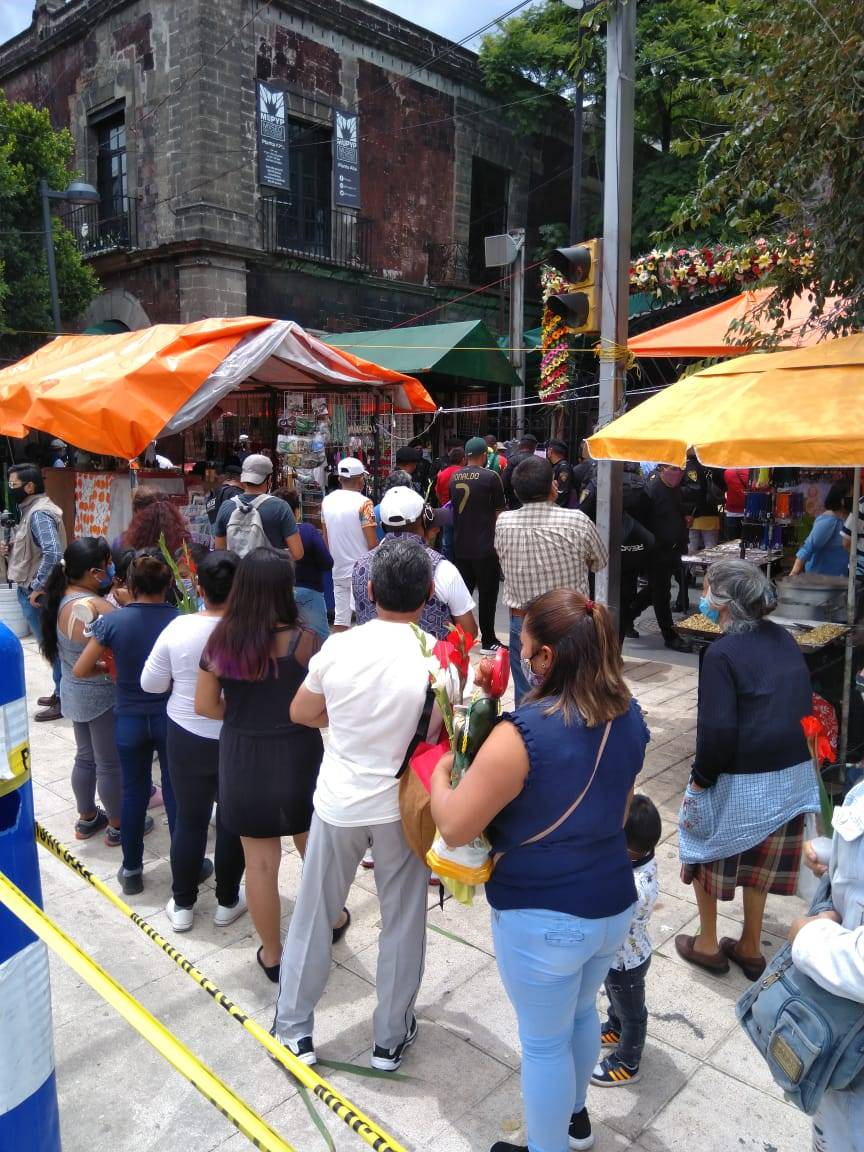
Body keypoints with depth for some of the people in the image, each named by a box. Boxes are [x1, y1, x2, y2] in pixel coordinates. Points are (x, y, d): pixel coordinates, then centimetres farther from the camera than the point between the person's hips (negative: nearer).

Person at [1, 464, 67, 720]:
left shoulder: (40, 513, -19)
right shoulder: (30, 509, 13)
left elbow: (53, 553, -29)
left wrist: (38, 587, -23)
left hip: (37, 593, -10)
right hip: (29, 589, 10)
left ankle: (63, 700, 9)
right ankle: (61, 693, 27)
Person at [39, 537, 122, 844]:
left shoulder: (63, 598, 0)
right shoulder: (95, 607, -28)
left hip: (75, 692, 9)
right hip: (102, 696, -9)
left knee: (85, 757, 22)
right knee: (110, 764, 7)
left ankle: (87, 818, 37)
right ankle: (117, 827, 22)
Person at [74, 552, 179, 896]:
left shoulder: (113, 621, -11)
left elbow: (80, 670, -7)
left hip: (129, 719, 1)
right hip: (171, 717, -1)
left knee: (134, 792, 15)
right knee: (176, 792, 11)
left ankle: (131, 870, 26)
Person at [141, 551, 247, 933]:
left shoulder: (179, 627, -14)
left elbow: (150, 683, -2)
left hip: (187, 739, 2)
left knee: (189, 820, 16)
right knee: (232, 821, 15)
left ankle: (182, 905, 29)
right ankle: (227, 902, 30)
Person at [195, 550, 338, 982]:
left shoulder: (222, 639, -8)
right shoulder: (304, 641, -18)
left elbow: (205, 705, -1)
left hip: (242, 762, 2)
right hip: (297, 759, -2)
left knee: (260, 863, 14)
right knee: (315, 851, 22)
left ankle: (271, 954, 30)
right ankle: (330, 921, 45)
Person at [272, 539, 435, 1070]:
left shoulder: (339, 647, -12)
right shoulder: (436, 656, -18)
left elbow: (301, 713, 1)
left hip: (338, 802, 2)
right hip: (401, 807, -1)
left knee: (314, 915, 19)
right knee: (402, 923, 17)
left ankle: (293, 1030, 34)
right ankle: (391, 1038, 32)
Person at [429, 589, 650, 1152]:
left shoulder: (524, 733, -29)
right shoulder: (630, 716, -6)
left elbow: (454, 827, -21)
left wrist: (439, 774, -3)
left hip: (545, 919, -7)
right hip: (615, 903, 7)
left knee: (544, 1043, 17)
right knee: (583, 1011, 32)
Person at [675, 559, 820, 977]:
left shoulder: (722, 653, -20)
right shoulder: (783, 639, 1)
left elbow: (719, 729, -23)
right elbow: (804, 703, 10)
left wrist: (701, 779, -10)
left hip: (740, 780, -6)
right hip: (792, 775, 7)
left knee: (707, 847, 17)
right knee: (760, 860, 22)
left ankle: (707, 944, 30)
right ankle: (751, 949, 37)